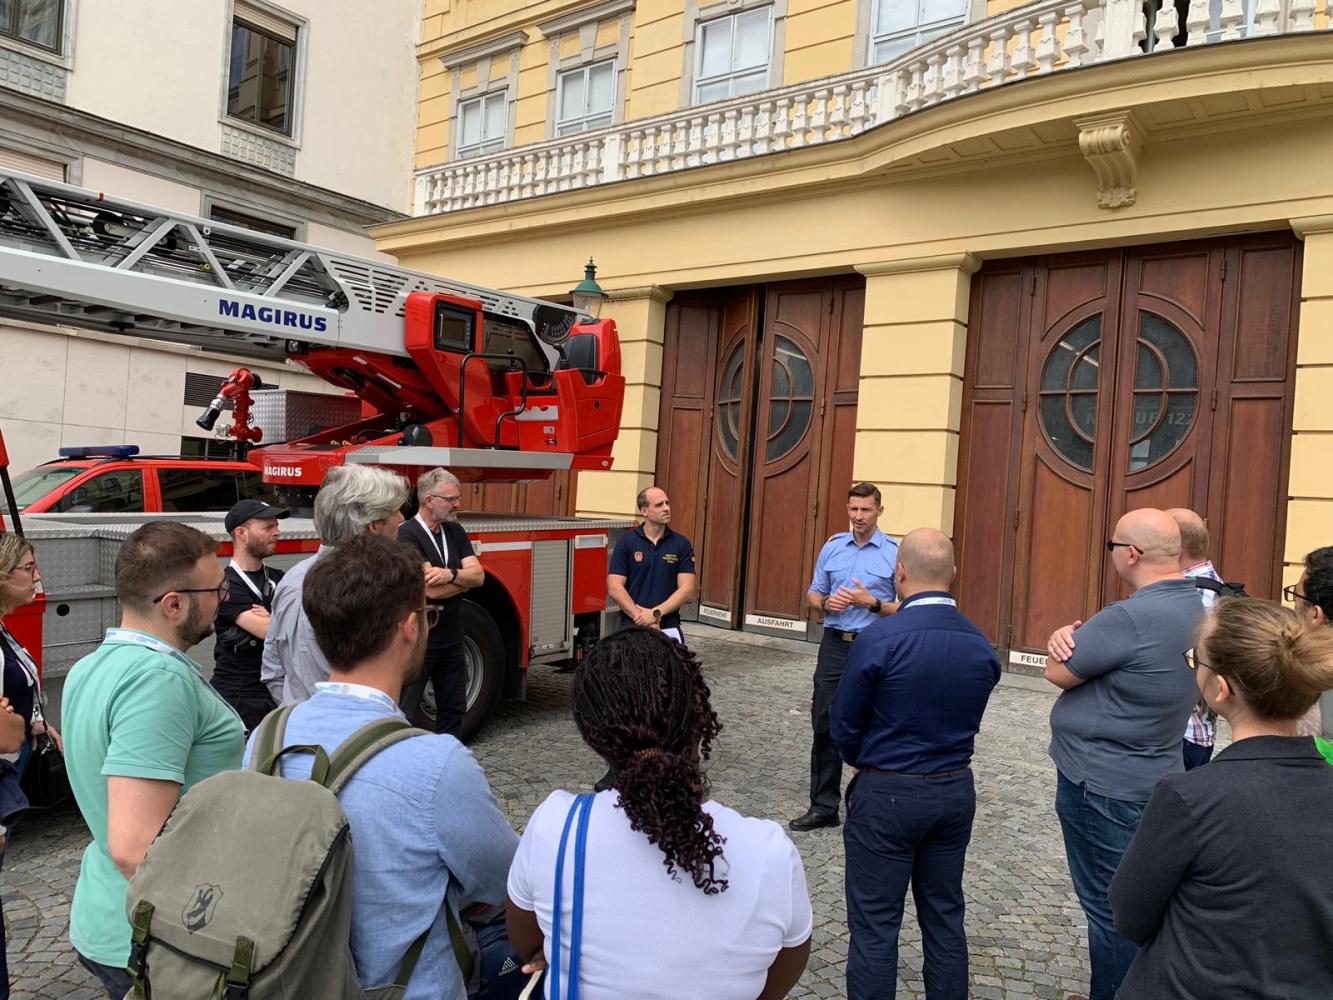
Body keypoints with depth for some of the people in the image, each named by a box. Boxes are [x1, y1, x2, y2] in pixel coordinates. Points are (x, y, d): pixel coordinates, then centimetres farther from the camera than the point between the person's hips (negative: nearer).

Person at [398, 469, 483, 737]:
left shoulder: (454, 531, 7)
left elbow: (479, 575, -2)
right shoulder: (408, 535, -16)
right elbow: (431, 590, -24)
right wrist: (465, 578, -7)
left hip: (452, 639, 7)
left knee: (453, 707, 15)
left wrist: (451, 574, -22)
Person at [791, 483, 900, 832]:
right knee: (824, 724, 6)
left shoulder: (895, 553, -5)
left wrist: (872, 603, -19)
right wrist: (827, 603, -7)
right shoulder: (832, 547, 8)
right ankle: (823, 806, 16)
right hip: (835, 645, 4)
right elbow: (813, 594, 14)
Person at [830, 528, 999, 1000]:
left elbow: (843, 726, -9)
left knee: (875, 927, 7)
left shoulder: (878, 639, -19)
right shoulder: (982, 647, -3)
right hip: (956, 791, 5)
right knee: (945, 920, 19)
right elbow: (964, 722, 5)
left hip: (886, 795, -5)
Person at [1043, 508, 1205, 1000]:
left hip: (1103, 786, -10)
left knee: (1110, 912, 5)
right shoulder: (1195, 606, 4)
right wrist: (1067, 637, -11)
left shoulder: (1130, 618, -27)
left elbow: (1057, 672, -18)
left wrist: (1067, 640, 1)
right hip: (1154, 777, 10)